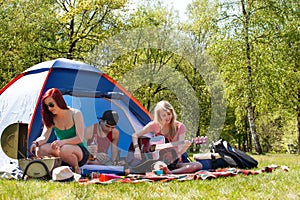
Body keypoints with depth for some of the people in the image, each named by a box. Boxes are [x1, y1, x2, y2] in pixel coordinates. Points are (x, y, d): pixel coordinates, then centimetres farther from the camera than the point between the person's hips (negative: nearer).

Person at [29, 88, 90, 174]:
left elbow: (80, 138, -18)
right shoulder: (51, 119, 3)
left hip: (81, 152, -4)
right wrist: (36, 142, -30)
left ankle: (76, 169, -12)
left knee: (65, 150, -40)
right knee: (40, 150, -24)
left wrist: (63, 142, -35)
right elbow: (44, 137, -6)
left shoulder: (75, 114, -11)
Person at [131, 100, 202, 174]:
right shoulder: (154, 125, -2)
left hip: (175, 163, 0)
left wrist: (185, 146, -34)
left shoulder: (180, 127, -3)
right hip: (158, 161, 0)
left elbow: (179, 151, -11)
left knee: (198, 165, -27)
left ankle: (169, 172, -34)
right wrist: (137, 149, -14)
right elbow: (135, 135, 3)